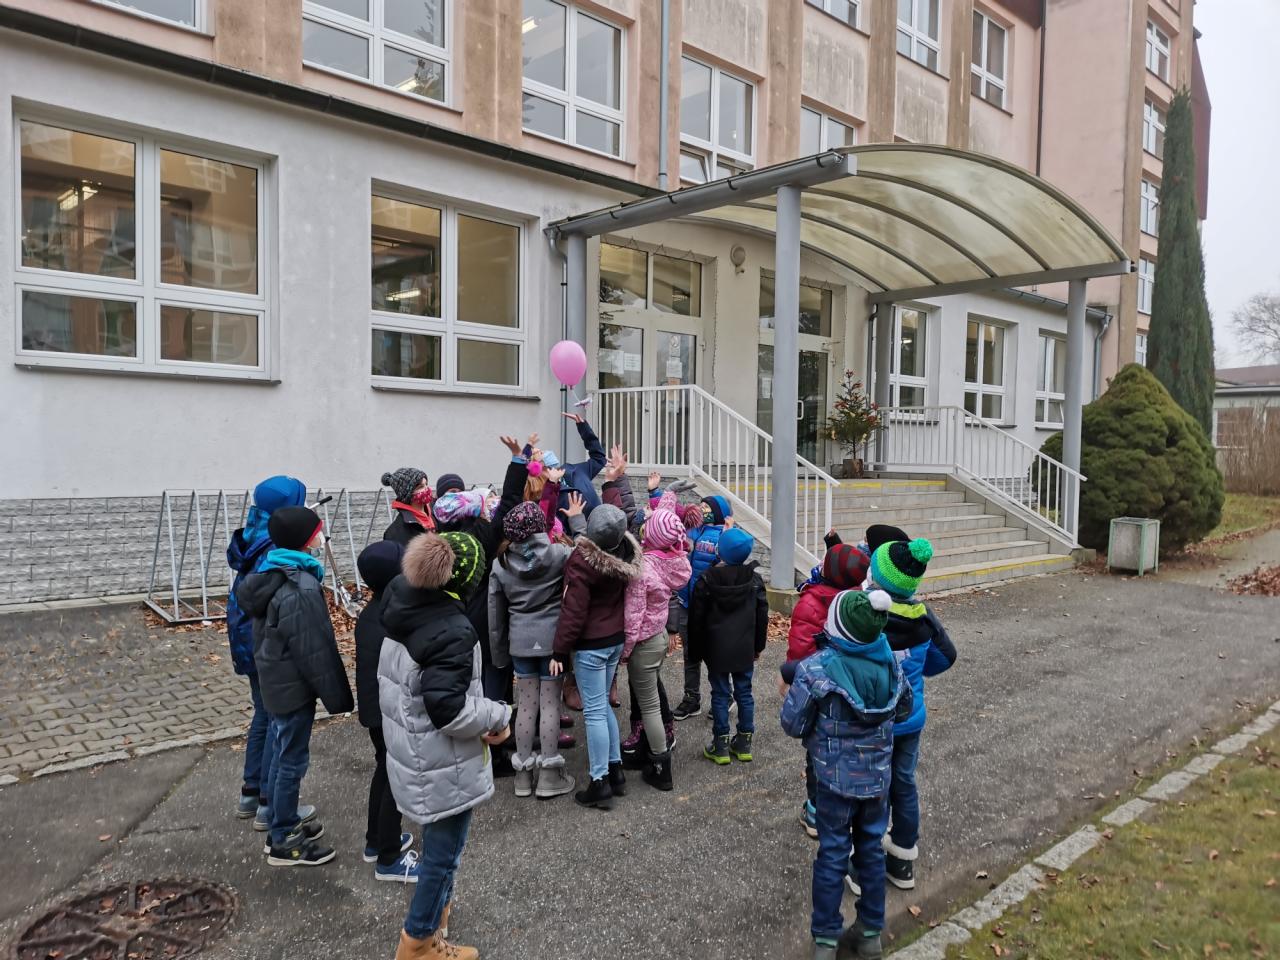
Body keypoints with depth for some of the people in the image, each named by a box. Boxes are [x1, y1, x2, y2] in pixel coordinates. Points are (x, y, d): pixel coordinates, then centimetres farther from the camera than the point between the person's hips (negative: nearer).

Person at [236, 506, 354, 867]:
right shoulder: (301, 589, -26)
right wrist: (336, 695, -14)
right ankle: (283, 842, 15)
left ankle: (283, 823, 35)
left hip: (277, 680, 10)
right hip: (294, 685, -10)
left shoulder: (273, 574, 5)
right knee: (292, 760, 3)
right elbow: (314, 650, -23)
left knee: (283, 754, 21)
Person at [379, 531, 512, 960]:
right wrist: (498, 715, -15)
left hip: (411, 752, 9)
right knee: (444, 850, 10)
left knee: (438, 841, 28)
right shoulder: (453, 631, -28)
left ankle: (434, 902, 48)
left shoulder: (404, 614, -2)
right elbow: (448, 710, -29)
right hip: (444, 765, -9)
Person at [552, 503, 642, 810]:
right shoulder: (626, 552, -4)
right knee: (603, 705, 19)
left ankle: (600, 783, 6)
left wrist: (560, 651, -11)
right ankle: (615, 770, 26)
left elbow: (573, 611, -19)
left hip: (590, 644, -7)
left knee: (594, 711, 0)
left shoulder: (583, 559, -22)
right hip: (616, 638, 7)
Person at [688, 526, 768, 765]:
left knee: (720, 695, 5)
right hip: (745, 649, 3)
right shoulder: (754, 579, -1)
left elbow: (696, 619, -6)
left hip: (716, 649, -2)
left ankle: (720, 746, 10)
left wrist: (694, 652, 4)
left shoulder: (707, 580, -11)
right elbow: (762, 616, 5)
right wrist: (759, 646, 15)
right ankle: (744, 743, 18)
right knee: (744, 693, 11)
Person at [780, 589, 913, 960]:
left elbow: (793, 724, -15)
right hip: (878, 778, 4)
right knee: (872, 851, 19)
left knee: (832, 856, 11)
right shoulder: (890, 662, -9)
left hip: (836, 780, -3)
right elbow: (904, 708, 8)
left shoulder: (815, 668, -24)